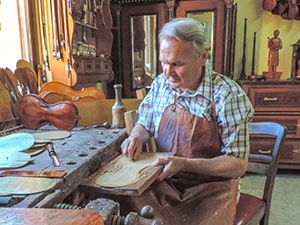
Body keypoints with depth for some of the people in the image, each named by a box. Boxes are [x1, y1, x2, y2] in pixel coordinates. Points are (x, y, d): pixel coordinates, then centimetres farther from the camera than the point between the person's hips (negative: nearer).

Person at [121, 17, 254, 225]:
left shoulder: (227, 95, -18)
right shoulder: (160, 83, -1)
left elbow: (238, 164, -14)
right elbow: (145, 124, 14)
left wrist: (184, 164, -26)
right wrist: (136, 137, -9)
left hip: (211, 189, -3)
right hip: (165, 182, 4)